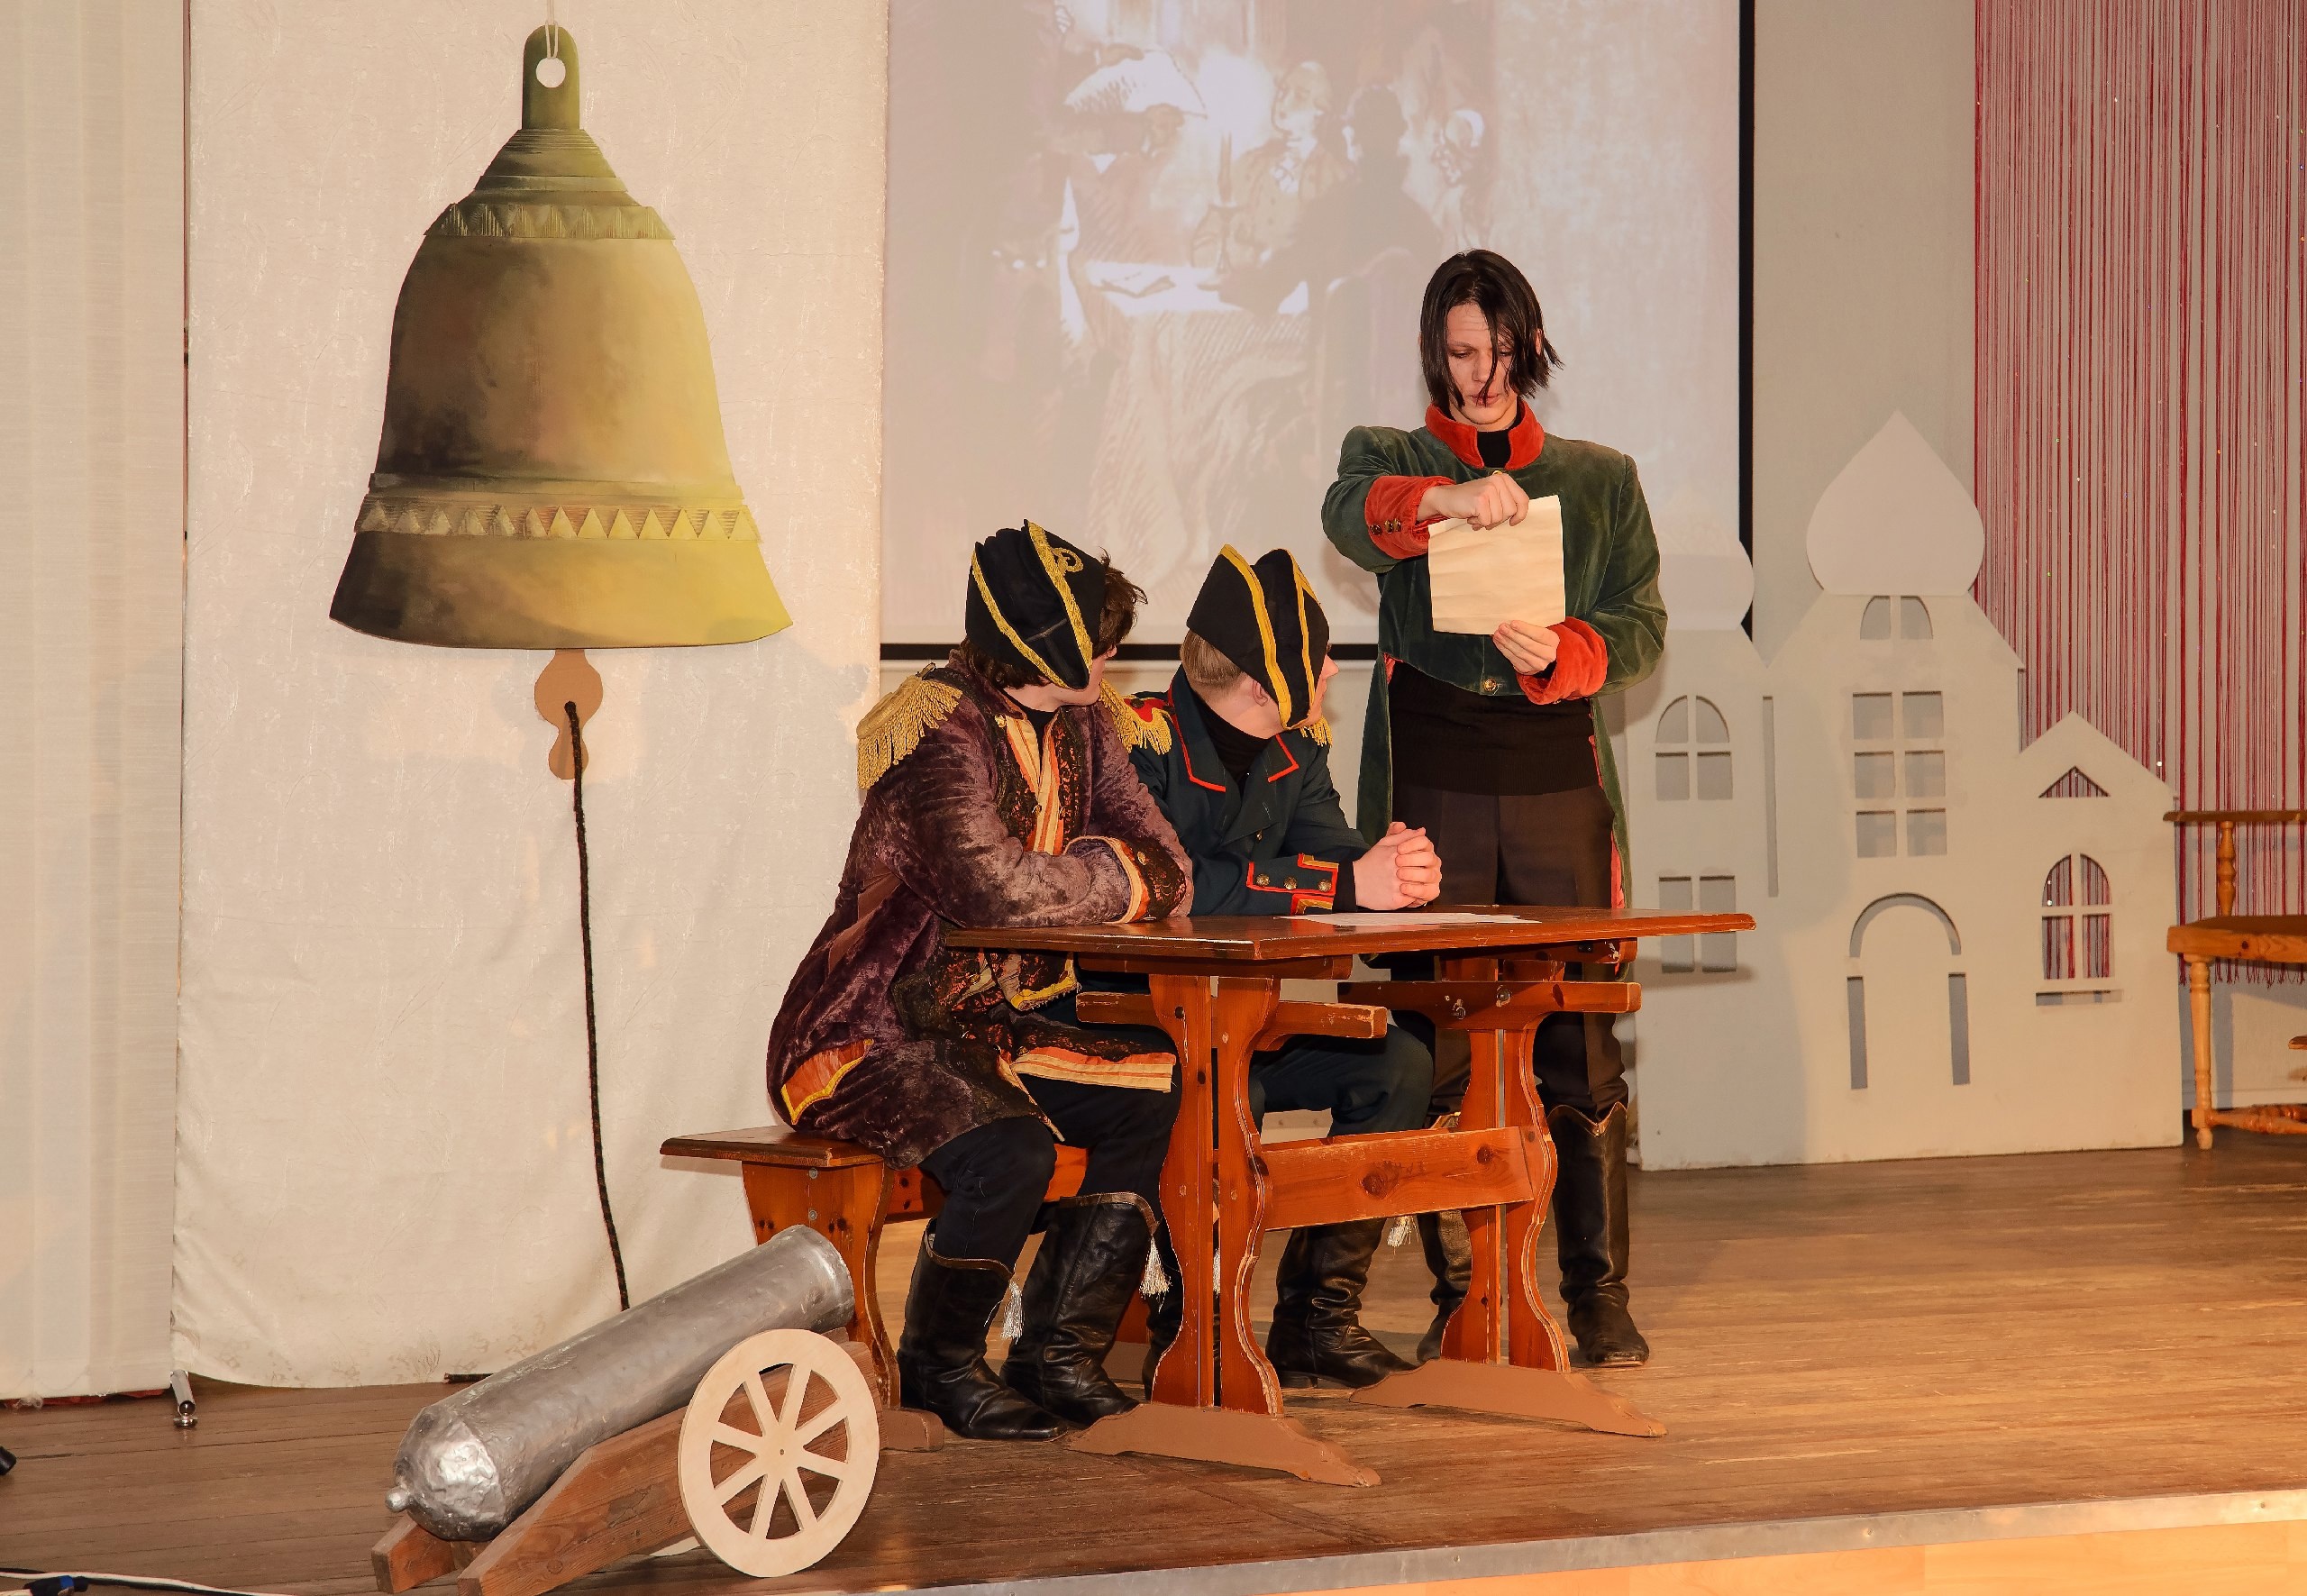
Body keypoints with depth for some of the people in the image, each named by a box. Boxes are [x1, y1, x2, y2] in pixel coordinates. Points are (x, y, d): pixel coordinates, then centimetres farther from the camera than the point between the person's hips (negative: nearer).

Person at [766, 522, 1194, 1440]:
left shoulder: (1077, 728, 9)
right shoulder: (942, 736, -18)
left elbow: (1164, 872, 4)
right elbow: (999, 890, -31)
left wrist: (1066, 878, -18)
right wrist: (1111, 876, -13)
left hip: (988, 1027, 9)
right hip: (872, 1038, -8)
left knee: (1161, 1096, -11)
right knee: (1010, 1151, -33)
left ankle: (1061, 1354, -4)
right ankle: (939, 1365, -7)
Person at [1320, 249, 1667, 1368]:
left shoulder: (1600, 480, 17)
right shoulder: (1392, 459, 12)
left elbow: (1642, 624, 7)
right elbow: (1349, 518, -13)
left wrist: (1558, 653, -13)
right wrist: (1445, 500, -33)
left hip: (1558, 773, 1)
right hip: (1433, 779, -1)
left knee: (1580, 1049, -3)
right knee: (1436, 1052, -3)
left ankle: (1597, 1295, 2)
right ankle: (1459, 1296, 4)